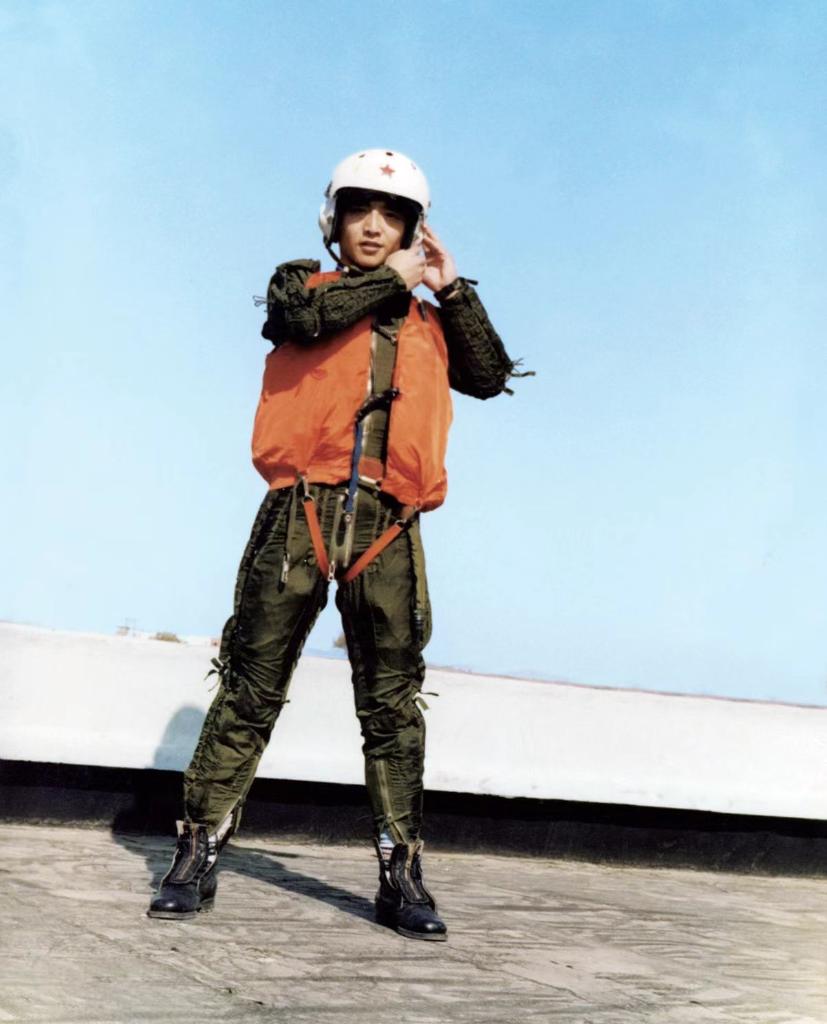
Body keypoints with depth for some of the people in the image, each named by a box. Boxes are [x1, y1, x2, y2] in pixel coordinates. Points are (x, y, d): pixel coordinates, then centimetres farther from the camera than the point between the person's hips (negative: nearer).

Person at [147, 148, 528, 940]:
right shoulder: (300, 283, 15)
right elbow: (305, 316, -9)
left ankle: (401, 874, 9)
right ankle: (197, 853, 7)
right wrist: (392, 280, 2)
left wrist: (453, 290, 9)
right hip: (301, 510, -2)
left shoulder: (428, 322, 23)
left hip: (386, 526, 3)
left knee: (393, 705, 3)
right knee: (250, 690, 0)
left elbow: (490, 378, 11)